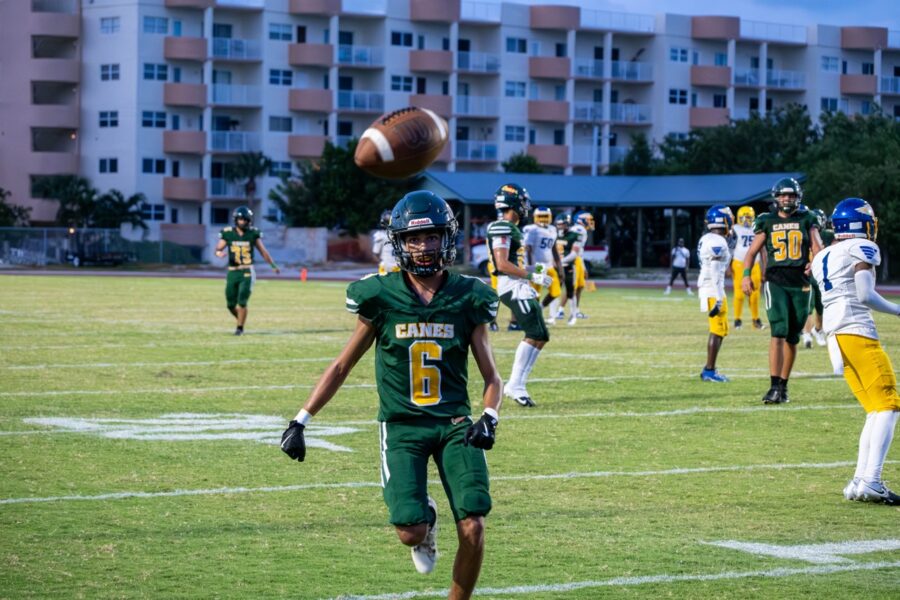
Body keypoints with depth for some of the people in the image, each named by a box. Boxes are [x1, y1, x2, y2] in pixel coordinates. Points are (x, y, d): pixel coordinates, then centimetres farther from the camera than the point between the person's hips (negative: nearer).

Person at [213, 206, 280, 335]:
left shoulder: (253, 233, 1)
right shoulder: (227, 233, -1)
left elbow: (263, 250, 9)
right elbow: (218, 249, -1)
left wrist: (273, 265, 10)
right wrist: (219, 253, -25)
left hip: (247, 272, -1)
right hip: (232, 272, 2)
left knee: (242, 302, -10)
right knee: (231, 304, 6)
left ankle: (240, 328, 3)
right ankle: (240, 320, 34)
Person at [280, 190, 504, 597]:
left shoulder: (467, 299, 0)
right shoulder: (380, 297, -3)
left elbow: (490, 375, 6)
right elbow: (342, 367, 6)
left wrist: (489, 418, -14)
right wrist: (301, 421, 2)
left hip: (454, 423, 1)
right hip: (401, 426, -1)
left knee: (472, 530, -13)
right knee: (410, 533, -16)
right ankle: (425, 517, 22)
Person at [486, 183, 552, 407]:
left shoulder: (510, 229, 18)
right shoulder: (502, 229, -13)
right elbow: (503, 265, -20)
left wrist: (533, 270, 19)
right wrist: (531, 275, -17)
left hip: (521, 288, 10)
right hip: (513, 288, -10)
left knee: (541, 337, 8)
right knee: (534, 334, -16)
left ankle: (516, 385, 9)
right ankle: (515, 385, -14)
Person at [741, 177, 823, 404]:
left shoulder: (807, 220, 9)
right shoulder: (767, 222, 9)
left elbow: (816, 246, 1)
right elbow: (753, 251, 11)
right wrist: (746, 274, -3)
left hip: (800, 284, 2)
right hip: (776, 281, -2)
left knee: (792, 337, 8)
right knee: (779, 331, -16)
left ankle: (783, 386, 19)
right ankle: (774, 386, -21)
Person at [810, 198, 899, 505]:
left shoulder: (822, 257, 21)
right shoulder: (862, 249, -3)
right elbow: (866, 295, -11)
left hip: (834, 332, 8)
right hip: (858, 330, -8)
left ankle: (859, 481, 6)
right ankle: (870, 480, -21)